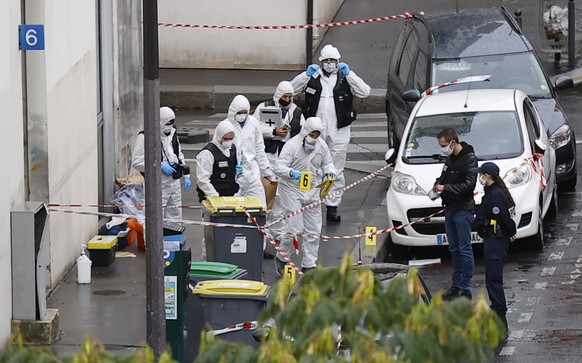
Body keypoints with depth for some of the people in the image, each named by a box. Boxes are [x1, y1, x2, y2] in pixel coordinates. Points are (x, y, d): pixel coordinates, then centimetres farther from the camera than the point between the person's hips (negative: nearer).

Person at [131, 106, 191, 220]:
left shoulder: (172, 134, 12)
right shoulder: (146, 137, -14)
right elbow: (136, 163, -17)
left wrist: (186, 176, 17)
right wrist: (160, 166, -20)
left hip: (174, 184, 7)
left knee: (175, 217, 13)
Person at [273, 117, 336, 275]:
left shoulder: (322, 145, 3)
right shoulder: (292, 145, -15)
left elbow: (327, 163, 17)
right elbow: (279, 167, -21)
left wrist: (330, 172, -7)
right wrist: (291, 173, -42)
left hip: (312, 191, 6)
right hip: (292, 189, -6)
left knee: (313, 230, 5)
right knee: (295, 229, -11)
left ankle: (309, 265, 15)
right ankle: (281, 259, 12)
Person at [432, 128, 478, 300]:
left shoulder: (469, 158, -13)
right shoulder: (450, 158, 13)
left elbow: (469, 184, -19)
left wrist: (446, 188, -19)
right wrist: (438, 184, 2)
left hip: (463, 210, -9)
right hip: (450, 208, 9)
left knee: (464, 249, -6)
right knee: (454, 249, 12)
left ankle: (465, 288, -5)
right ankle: (456, 285, 18)